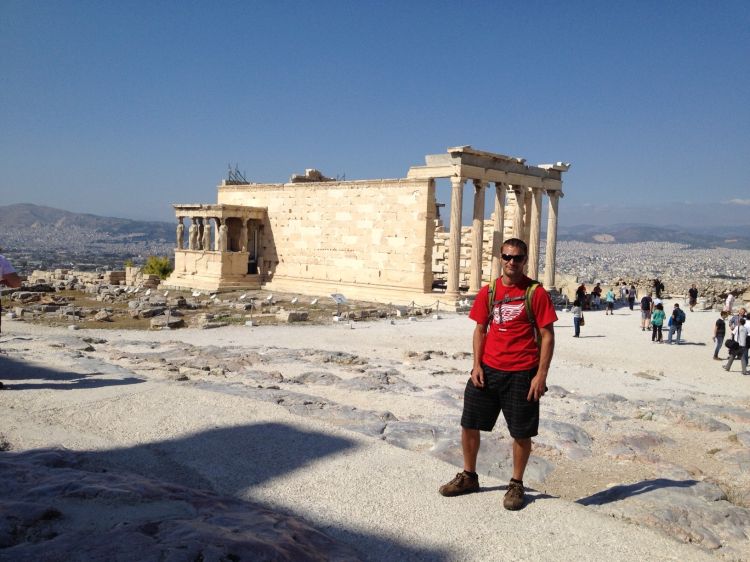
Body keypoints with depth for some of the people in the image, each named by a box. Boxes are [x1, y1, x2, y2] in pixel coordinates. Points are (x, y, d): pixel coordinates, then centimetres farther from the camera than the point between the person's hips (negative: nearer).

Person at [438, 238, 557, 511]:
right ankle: (469, 476, 30)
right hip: (488, 370, 4)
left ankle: (516, 484, 27)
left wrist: (541, 374, -12)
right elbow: (480, 329, 11)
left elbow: (547, 336, -6)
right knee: (469, 424, 10)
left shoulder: (536, 292, -6)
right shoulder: (488, 291, 6)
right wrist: (476, 364, 0)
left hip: (521, 374, -4)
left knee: (522, 432, 6)